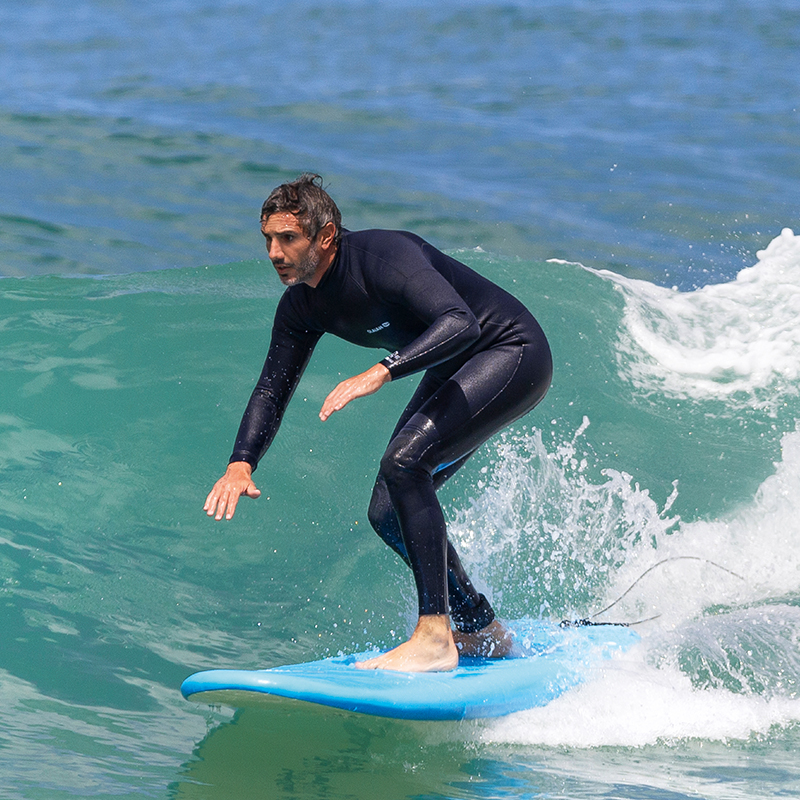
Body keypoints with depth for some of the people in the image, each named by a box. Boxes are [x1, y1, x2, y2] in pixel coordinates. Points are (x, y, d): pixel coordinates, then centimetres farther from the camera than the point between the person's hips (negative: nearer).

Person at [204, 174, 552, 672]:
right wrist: (240, 465, -16)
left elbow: (460, 324, -42)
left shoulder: (384, 257, -29)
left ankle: (435, 638, -26)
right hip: (456, 372, 9)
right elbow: (272, 391, 1)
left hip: (515, 356, -9)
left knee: (404, 462, -27)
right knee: (389, 514, 5)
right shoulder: (302, 307, -4)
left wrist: (380, 373, -52)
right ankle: (482, 631, 23)